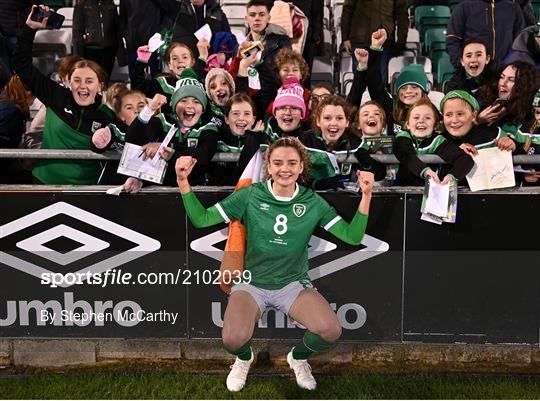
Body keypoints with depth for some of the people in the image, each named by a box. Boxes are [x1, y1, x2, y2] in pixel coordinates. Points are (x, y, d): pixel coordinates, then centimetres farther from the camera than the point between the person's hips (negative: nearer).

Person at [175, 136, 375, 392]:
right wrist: (183, 182, -20)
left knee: (331, 332, -24)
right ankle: (244, 358, 13)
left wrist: (366, 195, -16)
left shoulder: (313, 202, -1)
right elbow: (201, 219, -7)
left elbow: (352, 236, -4)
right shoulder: (250, 196, -6)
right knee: (233, 339, -30)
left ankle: (298, 357, 14)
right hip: (252, 283, -1)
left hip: (293, 284, 2)